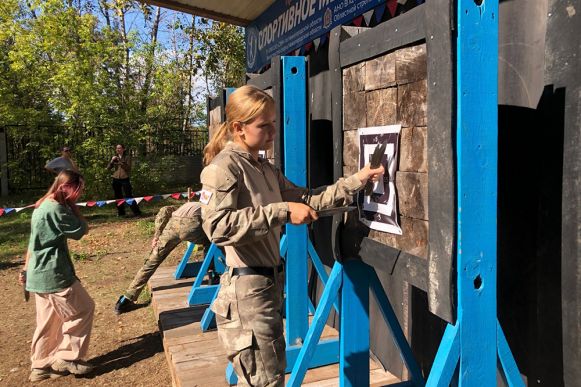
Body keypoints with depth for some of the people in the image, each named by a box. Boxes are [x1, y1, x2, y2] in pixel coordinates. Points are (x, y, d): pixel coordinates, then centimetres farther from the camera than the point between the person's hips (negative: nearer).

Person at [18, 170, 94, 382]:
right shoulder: (56, 209, -20)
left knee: (48, 321, 17)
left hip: (40, 274, 10)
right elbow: (82, 230, -12)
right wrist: (72, 204, -6)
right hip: (54, 274, -10)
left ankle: (41, 366, 25)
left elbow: (34, 242, 18)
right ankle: (67, 357, 9)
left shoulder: (42, 206, 12)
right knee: (83, 309, 3)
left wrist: (26, 270, 23)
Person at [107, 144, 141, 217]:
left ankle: (137, 212, -6)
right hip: (116, 179, 5)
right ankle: (121, 212, 19)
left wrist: (120, 162, -22)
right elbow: (108, 167, 5)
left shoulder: (127, 157, -2)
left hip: (125, 179, -4)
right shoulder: (115, 157, 10)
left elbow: (128, 167, -12)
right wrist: (112, 161, -12)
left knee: (129, 196, -9)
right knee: (118, 196, 8)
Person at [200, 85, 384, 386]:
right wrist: (283, 212, -27)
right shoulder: (223, 167, -14)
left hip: (271, 280, 9)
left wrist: (357, 181, 8)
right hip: (246, 286, -9)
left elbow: (305, 199, 15)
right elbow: (218, 226, -27)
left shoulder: (266, 169, 14)